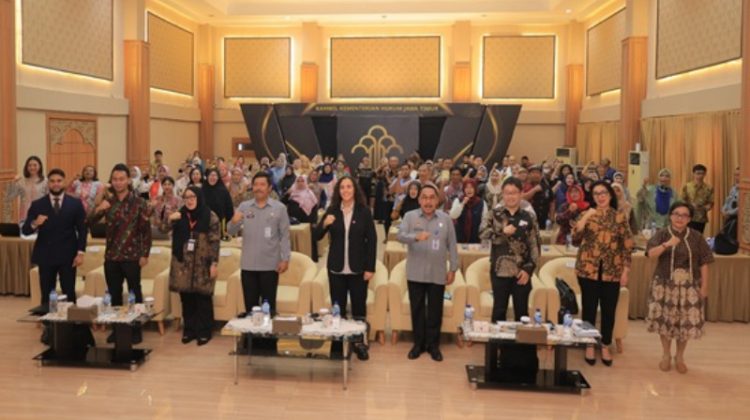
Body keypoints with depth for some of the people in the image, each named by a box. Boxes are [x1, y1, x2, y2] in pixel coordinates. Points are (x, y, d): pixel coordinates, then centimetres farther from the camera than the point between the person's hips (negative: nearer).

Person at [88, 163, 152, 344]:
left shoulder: (138, 202, -4)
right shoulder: (107, 201, 6)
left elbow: (146, 230, -4)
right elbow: (90, 221, -2)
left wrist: (145, 254, -9)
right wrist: (98, 208, -22)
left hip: (132, 256, -4)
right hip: (111, 256, 4)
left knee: (134, 293, 4)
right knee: (114, 294, 11)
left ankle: (136, 330, 13)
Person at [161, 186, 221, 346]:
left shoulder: (210, 217, -5)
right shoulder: (180, 215, 8)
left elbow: (215, 241, -6)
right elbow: (163, 229, 1)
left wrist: (214, 263, -11)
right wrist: (169, 218, -20)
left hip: (202, 265, -4)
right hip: (183, 265, 4)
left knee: (203, 299, 1)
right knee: (186, 299, 10)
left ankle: (204, 332, 12)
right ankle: (189, 330, 22)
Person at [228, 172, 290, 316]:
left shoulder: (279, 208, -1)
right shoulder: (244, 207, 4)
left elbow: (284, 235, -1)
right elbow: (231, 231, -1)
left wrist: (285, 259, -8)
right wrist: (234, 222, -23)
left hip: (270, 265, -2)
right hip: (248, 264, 2)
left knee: (268, 305, 8)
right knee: (250, 304, 11)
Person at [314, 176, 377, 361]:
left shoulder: (364, 211, -4)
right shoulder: (332, 210, 1)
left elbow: (372, 239, -3)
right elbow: (317, 236, 2)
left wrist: (370, 267, -8)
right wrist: (324, 224, -20)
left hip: (358, 268, -2)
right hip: (336, 267, 2)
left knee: (359, 306, 6)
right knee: (338, 307, 9)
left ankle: (360, 343, 17)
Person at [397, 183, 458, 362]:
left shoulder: (446, 219, 3)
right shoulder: (410, 216, -1)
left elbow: (452, 245, 6)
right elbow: (401, 235, -17)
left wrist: (453, 268, 3)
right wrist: (416, 236, -36)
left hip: (437, 273, 1)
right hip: (415, 273, 0)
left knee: (435, 311, 8)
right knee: (417, 309, 9)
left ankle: (433, 344, 21)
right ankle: (419, 343, 23)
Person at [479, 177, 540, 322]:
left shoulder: (529, 218, 4)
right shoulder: (493, 214, 3)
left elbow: (535, 246, 1)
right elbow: (482, 233, -11)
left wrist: (529, 269, -7)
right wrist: (502, 232, -20)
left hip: (522, 272, 1)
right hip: (500, 271, 0)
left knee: (522, 311, 10)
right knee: (499, 310, 9)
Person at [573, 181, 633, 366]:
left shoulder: (620, 217, 2)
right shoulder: (586, 214, 2)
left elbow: (627, 246, 2)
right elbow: (575, 236, -12)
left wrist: (625, 270, -3)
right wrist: (586, 217, -20)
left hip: (612, 271, 1)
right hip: (588, 269, 0)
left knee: (609, 310, 7)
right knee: (589, 309, 6)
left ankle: (605, 347, 23)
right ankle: (589, 346, 20)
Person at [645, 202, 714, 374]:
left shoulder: (696, 237, 0)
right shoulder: (662, 234, -3)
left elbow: (703, 263, 1)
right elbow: (651, 254, -17)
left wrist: (704, 286, -2)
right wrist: (667, 244, -32)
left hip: (689, 286, 1)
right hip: (665, 285, -1)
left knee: (686, 322, 5)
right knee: (665, 320, 6)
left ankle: (680, 357, 25)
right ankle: (666, 355, 26)